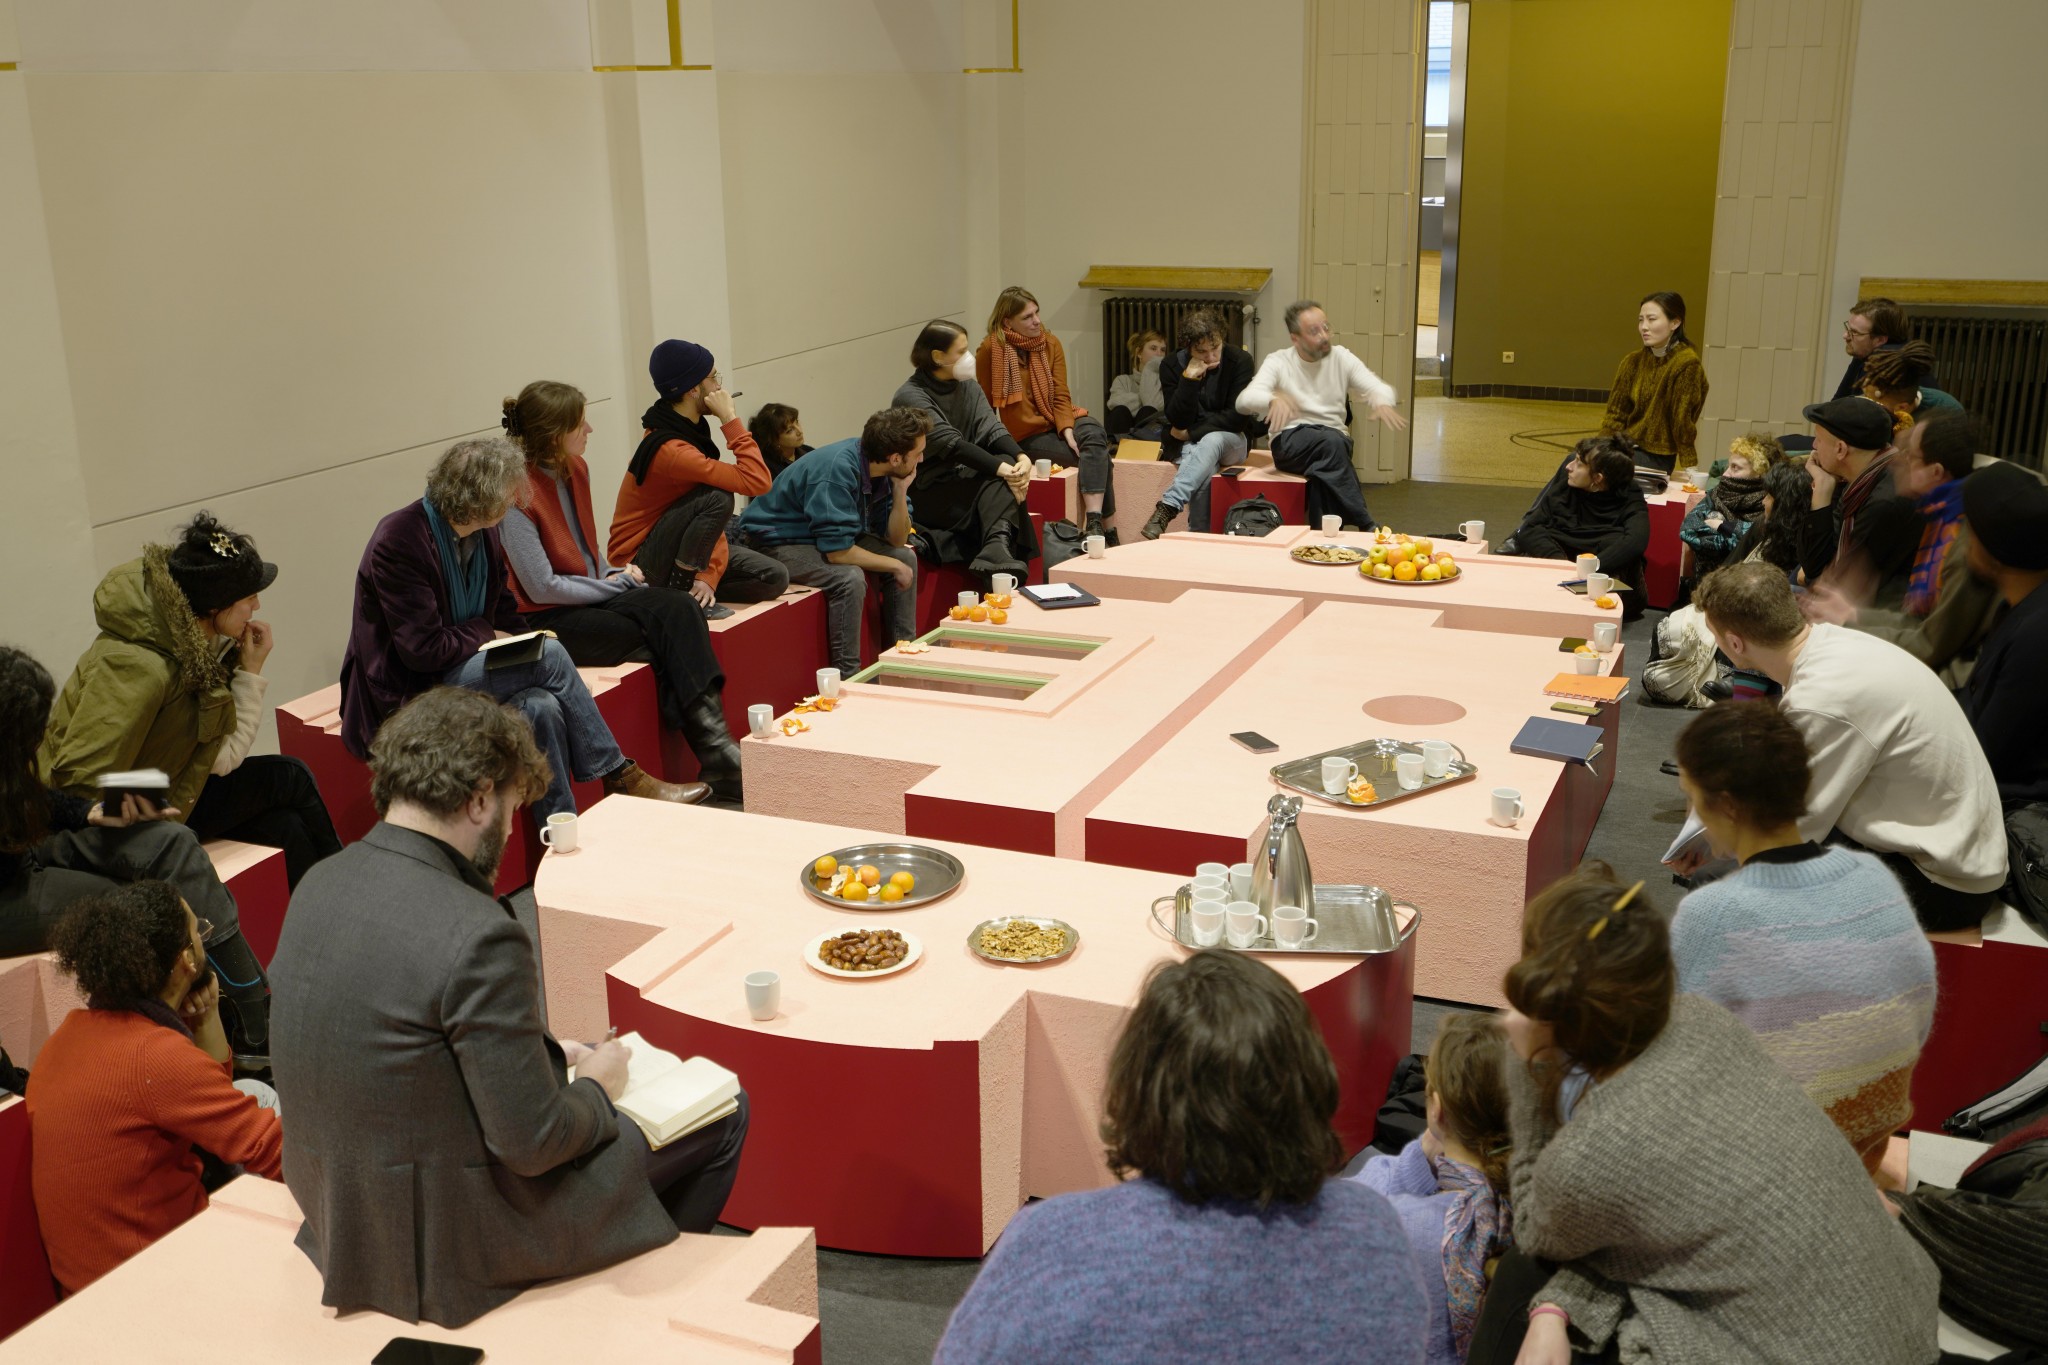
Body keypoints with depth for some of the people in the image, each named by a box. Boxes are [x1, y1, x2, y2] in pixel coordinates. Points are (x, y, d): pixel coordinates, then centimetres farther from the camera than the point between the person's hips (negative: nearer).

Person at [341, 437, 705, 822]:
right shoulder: (397, 543, -19)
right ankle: (619, 777, -13)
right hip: (404, 694, -7)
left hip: (461, 671, 7)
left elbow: (502, 611, 17)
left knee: (542, 707, -27)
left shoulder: (481, 533, 5)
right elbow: (422, 650, -22)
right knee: (550, 655, -23)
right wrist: (484, 634, -8)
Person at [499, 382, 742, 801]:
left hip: (593, 593, 7)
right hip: (547, 619, -7)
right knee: (666, 644, -22)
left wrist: (614, 573, 1)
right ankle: (715, 757, -14)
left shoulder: (575, 468, 7)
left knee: (678, 607, -19)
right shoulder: (518, 494, -18)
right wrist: (617, 586, -11)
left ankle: (714, 746, -27)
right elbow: (541, 587, -18)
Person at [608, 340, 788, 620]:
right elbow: (757, 481, -32)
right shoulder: (669, 449, -28)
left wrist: (709, 575, -16)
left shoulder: (687, 427, 2)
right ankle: (680, 591, -17)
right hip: (640, 564, -8)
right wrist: (730, 419, -26)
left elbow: (713, 522, -2)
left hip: (676, 551, 8)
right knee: (717, 497, -31)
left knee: (775, 579, -3)